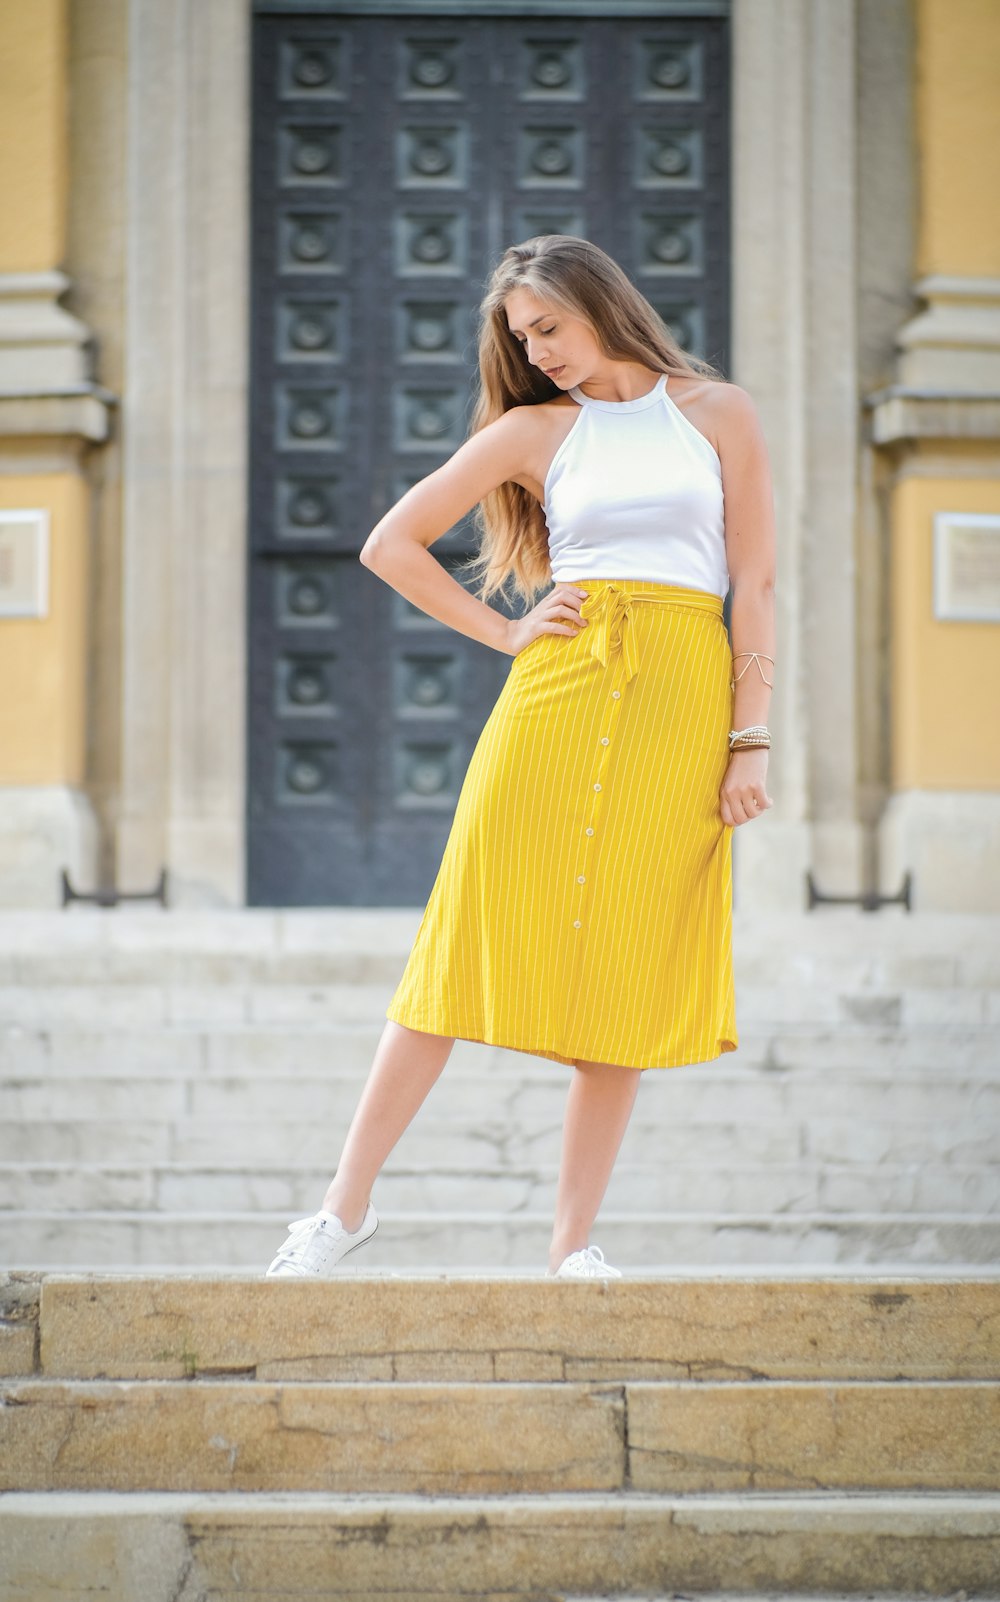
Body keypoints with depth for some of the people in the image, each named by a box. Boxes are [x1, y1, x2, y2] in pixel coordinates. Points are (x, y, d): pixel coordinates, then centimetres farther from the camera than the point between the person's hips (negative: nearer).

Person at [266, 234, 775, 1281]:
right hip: (558, 688, 1)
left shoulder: (717, 412, 9)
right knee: (477, 940, -3)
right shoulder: (534, 431, 12)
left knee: (626, 972, -2)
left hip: (681, 704, -1)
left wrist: (750, 739, -3)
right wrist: (501, 633, 4)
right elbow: (389, 545, 13)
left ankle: (573, 1239, 3)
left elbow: (755, 585, 5)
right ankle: (348, 1203, 3)